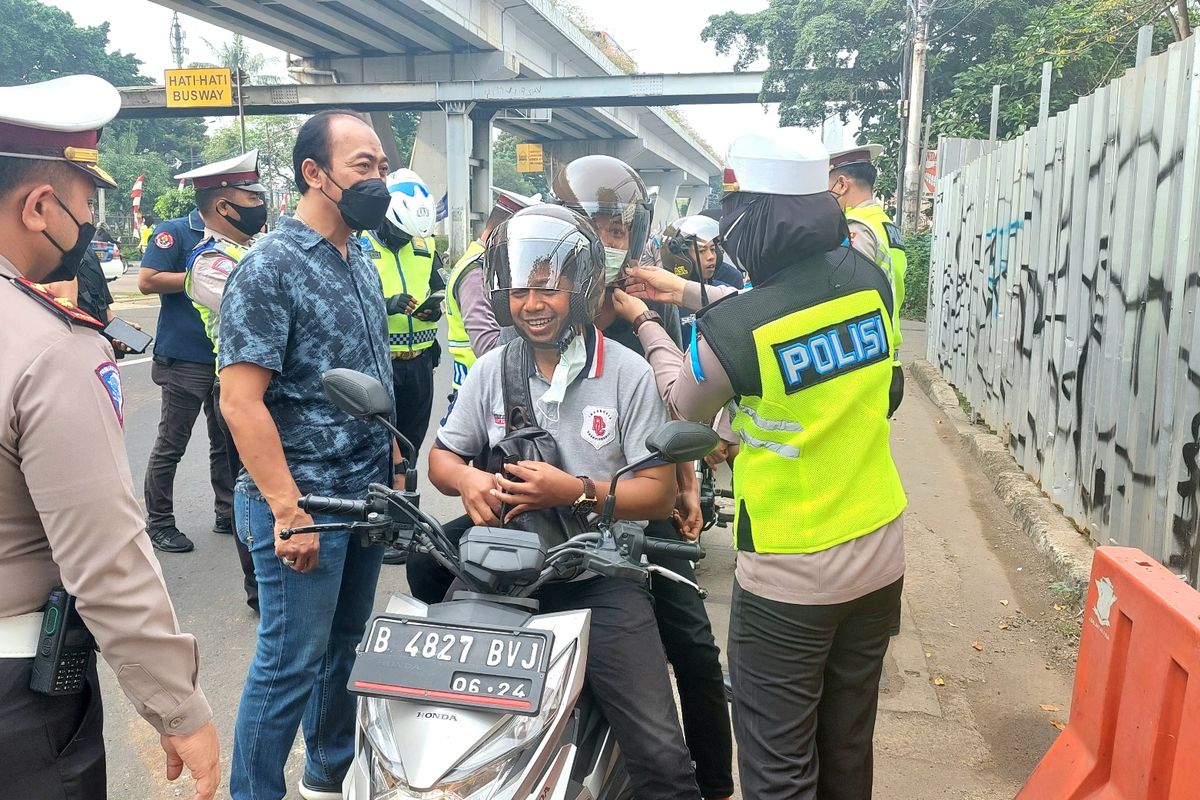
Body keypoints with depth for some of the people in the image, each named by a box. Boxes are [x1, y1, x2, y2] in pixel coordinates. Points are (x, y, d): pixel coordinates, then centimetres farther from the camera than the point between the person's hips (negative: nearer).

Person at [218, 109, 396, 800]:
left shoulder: (363, 263, 11)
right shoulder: (270, 267, -14)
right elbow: (241, 400, -19)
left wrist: (389, 476, 14)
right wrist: (289, 511, -22)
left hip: (367, 496, 8)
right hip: (304, 503, -8)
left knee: (347, 645, 19)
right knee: (292, 662, 2)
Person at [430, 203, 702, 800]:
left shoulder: (628, 374, -3)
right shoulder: (490, 371, 7)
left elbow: (658, 492, -4)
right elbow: (440, 457, 14)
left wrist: (576, 492, -20)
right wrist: (466, 480, -10)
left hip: (600, 580, -2)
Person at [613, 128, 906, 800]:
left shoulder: (734, 329, -22)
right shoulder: (869, 278, -6)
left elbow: (683, 402, -1)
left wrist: (647, 323, 15)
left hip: (790, 577, -6)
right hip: (881, 553, 6)